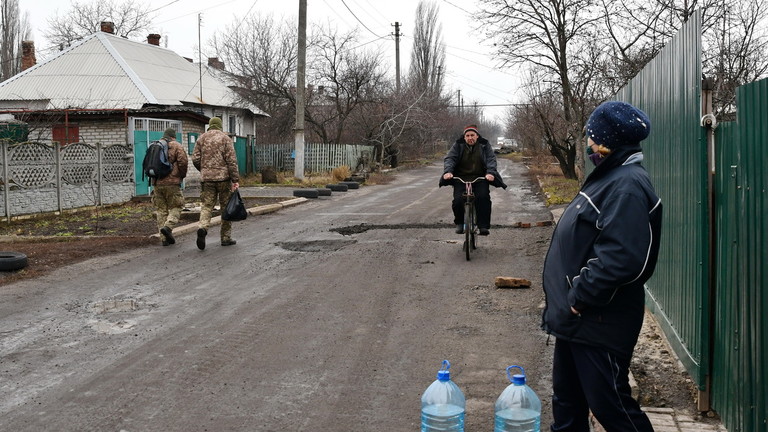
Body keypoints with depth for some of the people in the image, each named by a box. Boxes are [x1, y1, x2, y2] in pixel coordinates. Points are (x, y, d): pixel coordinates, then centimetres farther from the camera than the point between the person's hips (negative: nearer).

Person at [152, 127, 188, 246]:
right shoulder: (176, 146, -2)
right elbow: (183, 161, -12)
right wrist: (182, 175, 3)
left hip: (157, 183, 5)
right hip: (172, 183, -5)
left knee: (161, 210, 9)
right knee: (175, 208, 4)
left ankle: (164, 238, 8)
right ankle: (168, 227, -21)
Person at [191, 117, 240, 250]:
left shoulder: (201, 138, 9)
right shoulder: (225, 138, -1)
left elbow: (195, 159, 4)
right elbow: (231, 160, -9)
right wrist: (235, 180, -9)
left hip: (206, 178, 3)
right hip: (223, 177, -2)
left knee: (207, 206, 4)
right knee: (226, 207, 8)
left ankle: (203, 228, -24)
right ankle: (226, 237, 12)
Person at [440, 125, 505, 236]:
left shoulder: (484, 145, 8)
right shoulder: (458, 146, 7)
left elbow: (491, 159, -3)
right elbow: (449, 158, -3)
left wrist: (490, 172, -22)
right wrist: (448, 171, -23)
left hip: (480, 178, 0)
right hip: (461, 178, 0)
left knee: (483, 198, -26)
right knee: (458, 200, -20)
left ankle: (484, 226, -19)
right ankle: (459, 223, 7)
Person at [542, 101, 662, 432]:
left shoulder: (627, 185, -20)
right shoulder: (610, 177, 13)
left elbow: (619, 258, -32)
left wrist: (580, 298, -22)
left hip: (599, 321, -10)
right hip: (577, 318, 10)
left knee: (610, 404, -1)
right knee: (567, 399, 20)